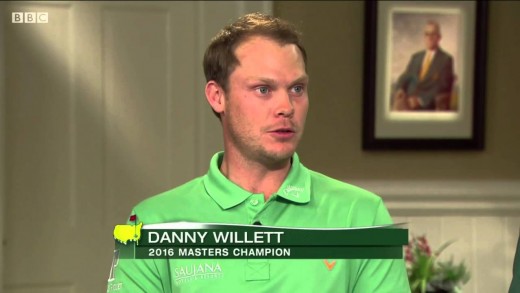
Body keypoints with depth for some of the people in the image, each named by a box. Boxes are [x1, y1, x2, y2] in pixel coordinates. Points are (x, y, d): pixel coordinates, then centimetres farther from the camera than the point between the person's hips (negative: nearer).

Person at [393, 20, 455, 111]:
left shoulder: (446, 59, 5)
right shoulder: (416, 57, 22)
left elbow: (442, 87, -5)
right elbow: (405, 77, 18)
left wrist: (421, 100, -18)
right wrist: (399, 90, -6)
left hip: (428, 105, -5)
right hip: (411, 100, 5)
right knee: (399, 101, -30)